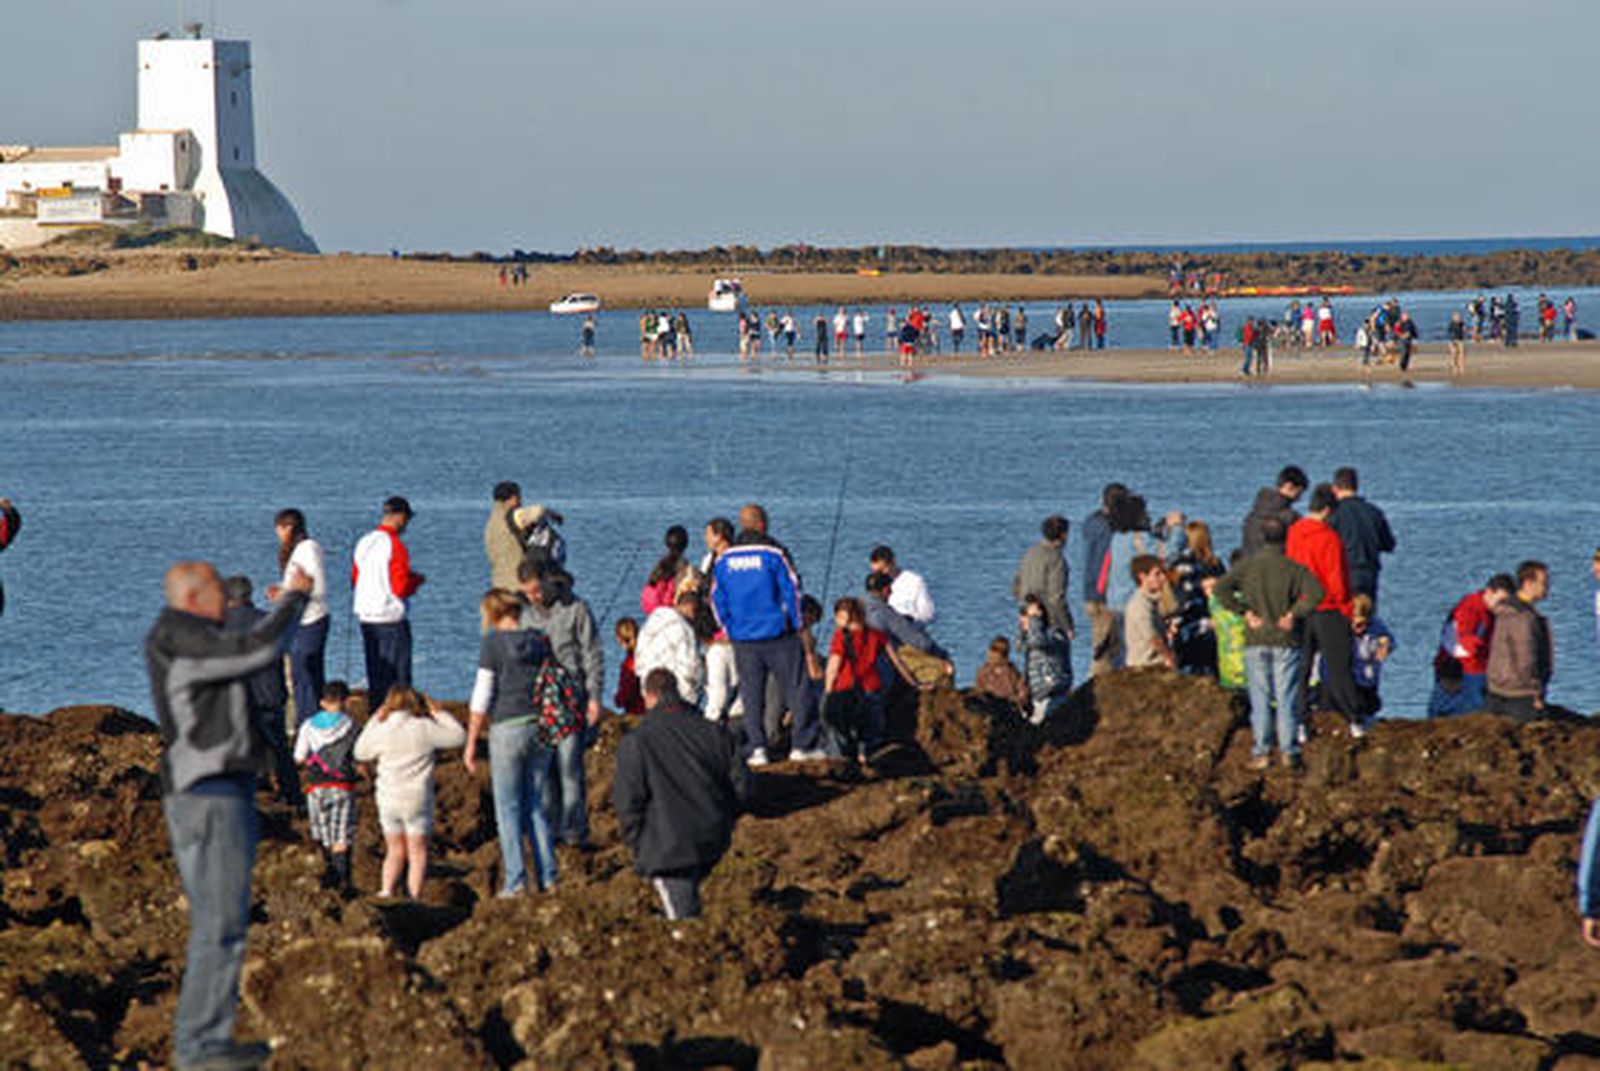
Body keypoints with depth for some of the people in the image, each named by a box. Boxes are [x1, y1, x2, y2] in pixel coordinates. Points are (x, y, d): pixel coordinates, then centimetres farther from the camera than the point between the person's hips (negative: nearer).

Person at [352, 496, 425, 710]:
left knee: (375, 676, 13)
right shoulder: (395, 546, -15)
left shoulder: (364, 543, 7)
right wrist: (417, 580, 3)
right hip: (391, 620, -7)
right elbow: (401, 588, -18)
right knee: (399, 678, -2)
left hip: (366, 618, 7)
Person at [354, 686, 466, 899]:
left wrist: (375, 721, 15)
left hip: (388, 801, 2)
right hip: (417, 800, -2)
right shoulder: (424, 729, -11)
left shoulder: (381, 731, -5)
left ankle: (386, 891, 1)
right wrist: (439, 713, 8)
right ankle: (414, 896, 1)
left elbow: (360, 753, 14)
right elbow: (459, 737, 0)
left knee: (395, 851, 15)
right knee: (417, 852, 7)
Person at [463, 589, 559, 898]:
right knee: (535, 805, 14)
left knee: (508, 806, 2)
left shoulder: (493, 643, -8)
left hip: (508, 728, -5)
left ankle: (515, 881, -2)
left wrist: (471, 742, -4)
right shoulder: (539, 640, 7)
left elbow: (482, 697, -9)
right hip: (540, 726, 5)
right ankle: (547, 876, 11)